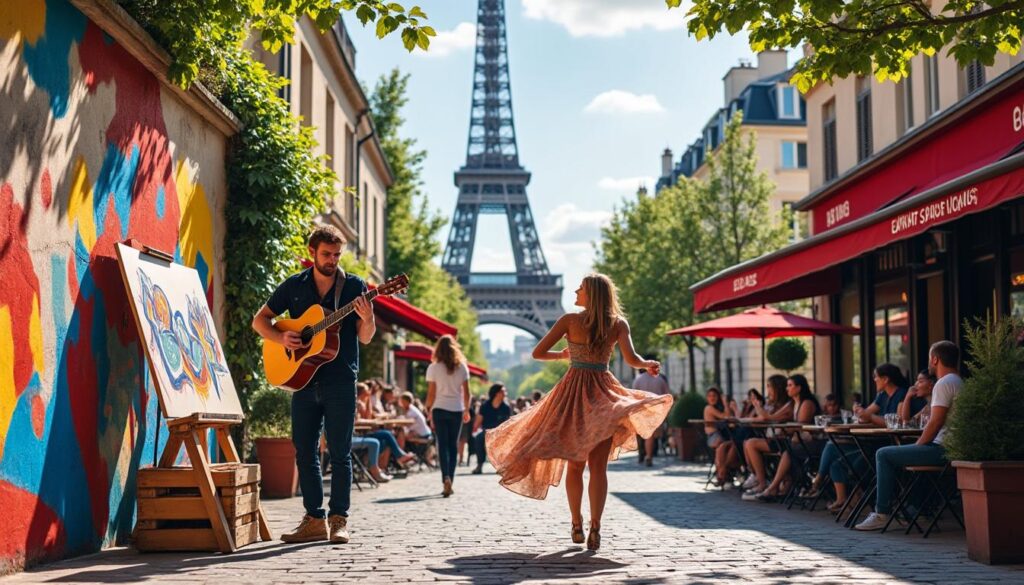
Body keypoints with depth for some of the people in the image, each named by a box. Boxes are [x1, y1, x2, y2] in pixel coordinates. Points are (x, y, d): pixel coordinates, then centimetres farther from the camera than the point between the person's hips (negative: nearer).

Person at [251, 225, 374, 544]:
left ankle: (338, 520, 3)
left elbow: (365, 339, 0)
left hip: (340, 381, -3)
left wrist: (367, 320, -22)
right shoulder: (294, 286, 8)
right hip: (302, 378, 3)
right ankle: (315, 519, 14)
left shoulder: (354, 286, 2)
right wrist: (281, 337, -7)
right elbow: (260, 320, 12)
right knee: (304, 451, 5)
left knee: (339, 452, -2)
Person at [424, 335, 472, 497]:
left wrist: (429, 410, 7)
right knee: (453, 445, 10)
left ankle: (446, 478, -18)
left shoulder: (433, 368, -3)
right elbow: (466, 392, 4)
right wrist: (466, 410, 15)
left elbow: (431, 393, -4)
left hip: (440, 409, -2)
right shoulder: (462, 367, 3)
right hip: (457, 410, 2)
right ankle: (450, 482, 11)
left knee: (443, 445, 0)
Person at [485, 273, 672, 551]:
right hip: (603, 393, 0)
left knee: (574, 463, 11)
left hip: (573, 391, 0)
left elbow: (537, 353, -1)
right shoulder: (619, 324, 0)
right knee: (598, 465, 1)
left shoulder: (569, 320, -2)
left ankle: (577, 526, 12)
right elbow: (631, 359, -12)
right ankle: (595, 528, -10)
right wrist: (649, 364, 9)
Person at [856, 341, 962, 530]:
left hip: (942, 449, -11)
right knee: (894, 454, 24)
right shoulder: (957, 382, 18)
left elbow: (935, 423, -20)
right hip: (946, 447, 11)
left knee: (884, 455, -8)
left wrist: (917, 447, -8)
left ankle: (882, 514, -7)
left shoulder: (944, 383, -14)